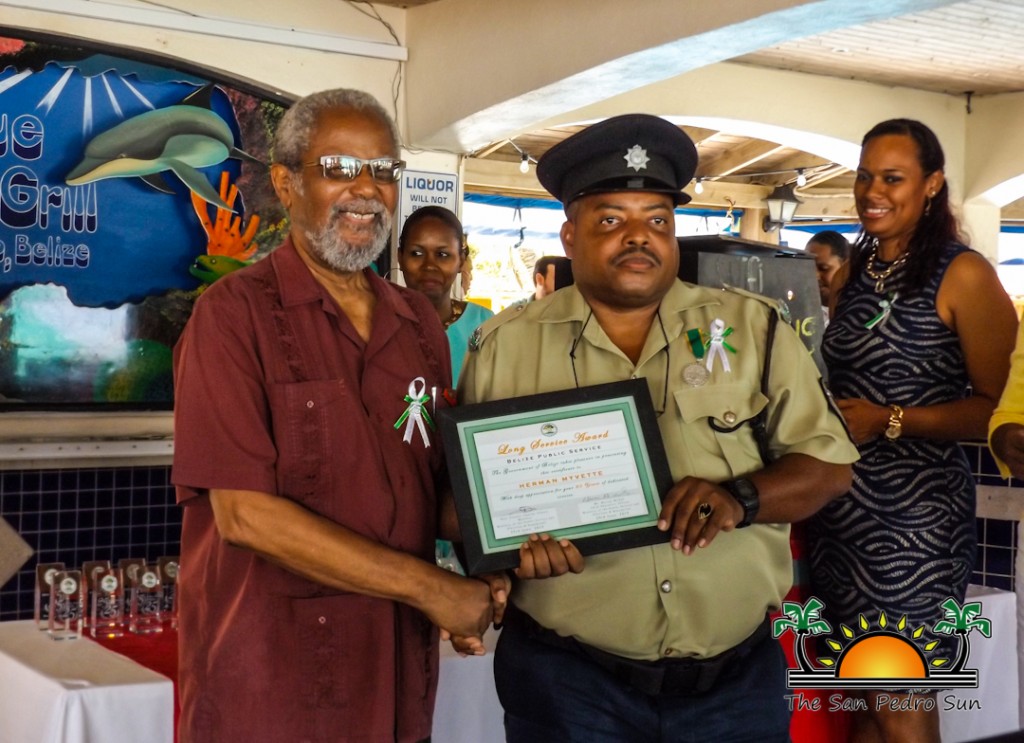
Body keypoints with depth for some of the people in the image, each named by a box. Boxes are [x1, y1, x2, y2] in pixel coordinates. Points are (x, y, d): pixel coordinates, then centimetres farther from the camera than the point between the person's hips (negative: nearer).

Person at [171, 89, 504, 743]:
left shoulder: (420, 322, 9)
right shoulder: (235, 314, -10)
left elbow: (438, 486, 12)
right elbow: (245, 513, -18)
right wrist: (428, 587, -16)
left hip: (400, 676, 6)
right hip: (268, 684, -5)